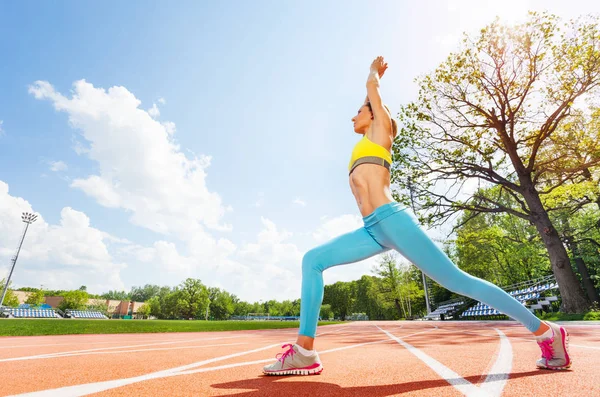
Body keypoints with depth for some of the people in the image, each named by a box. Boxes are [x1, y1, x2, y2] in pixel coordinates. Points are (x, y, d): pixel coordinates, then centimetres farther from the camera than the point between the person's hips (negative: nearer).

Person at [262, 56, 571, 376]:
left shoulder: (381, 129, 12)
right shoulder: (367, 140, 31)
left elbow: (372, 87, 23)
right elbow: (368, 99, 50)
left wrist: (375, 72, 44)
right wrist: (376, 76, 62)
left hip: (391, 219, -8)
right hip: (373, 230, 8)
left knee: (456, 280, -3)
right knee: (312, 260, -6)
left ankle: (546, 332, 16)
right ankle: (305, 352, -9)